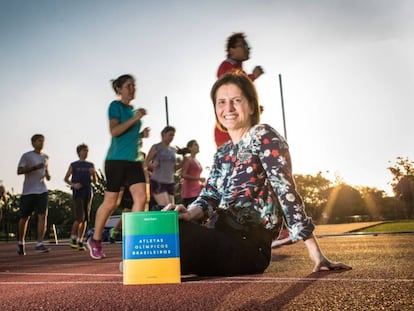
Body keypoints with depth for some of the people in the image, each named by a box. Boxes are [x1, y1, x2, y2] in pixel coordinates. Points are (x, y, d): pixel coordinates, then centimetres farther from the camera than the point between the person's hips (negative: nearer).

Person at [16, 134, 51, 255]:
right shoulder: (26, 156, 0)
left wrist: (47, 175, 6)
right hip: (28, 191, -3)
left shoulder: (45, 157, 15)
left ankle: (39, 244, -12)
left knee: (43, 216, -12)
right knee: (24, 217, 6)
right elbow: (19, 171, -9)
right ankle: (21, 243, 26)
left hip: (42, 190, 3)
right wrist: (35, 167, -21)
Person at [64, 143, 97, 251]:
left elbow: (95, 181, 16)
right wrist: (73, 185, -8)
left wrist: (94, 174, -5)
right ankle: (73, 239, 4)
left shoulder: (91, 165, 16)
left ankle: (80, 242, 10)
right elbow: (66, 179, 10)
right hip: (77, 194, -4)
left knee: (85, 219, 3)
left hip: (88, 194, 4)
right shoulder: (73, 165, 7)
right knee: (80, 218, -13)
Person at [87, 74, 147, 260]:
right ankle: (95, 241, 19)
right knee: (110, 203, 1)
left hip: (133, 160, 7)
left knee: (141, 197, -8)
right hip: (116, 160, -7)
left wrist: (141, 134, 12)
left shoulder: (133, 109, 18)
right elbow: (114, 131, -17)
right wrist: (134, 118, -21)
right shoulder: (115, 106, -3)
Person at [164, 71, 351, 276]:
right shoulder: (222, 153, 17)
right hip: (222, 239, 7)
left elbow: (286, 192, -14)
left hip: (248, 246, -7)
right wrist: (190, 213, -17)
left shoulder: (263, 137, -5)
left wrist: (316, 254, -18)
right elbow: (209, 196, 7)